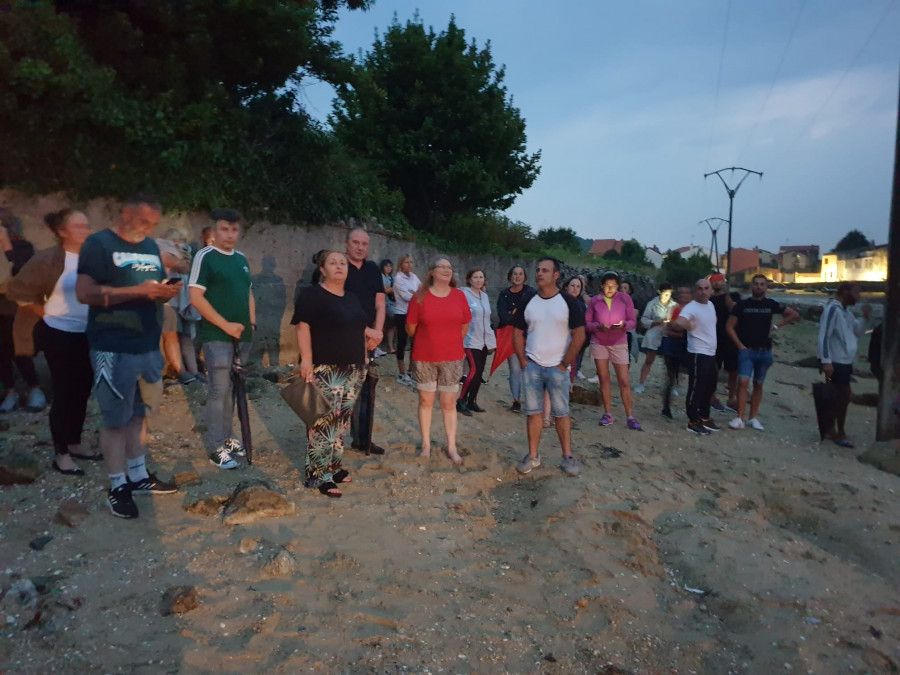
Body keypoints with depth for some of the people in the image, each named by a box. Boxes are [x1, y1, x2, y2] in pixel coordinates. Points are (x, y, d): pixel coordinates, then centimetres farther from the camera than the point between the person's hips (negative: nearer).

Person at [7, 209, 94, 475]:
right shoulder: (48, 259, -12)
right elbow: (18, 291, -8)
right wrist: (47, 313, -3)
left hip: (87, 334, 5)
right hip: (59, 334, -5)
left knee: (82, 390, 12)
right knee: (64, 392, 1)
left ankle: (74, 445, 28)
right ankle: (60, 455, 14)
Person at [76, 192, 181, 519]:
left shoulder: (151, 247, 15)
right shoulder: (98, 243, -7)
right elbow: (84, 293, -16)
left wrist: (166, 292, -1)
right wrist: (139, 290, -22)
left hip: (148, 345, 7)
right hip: (114, 349, -7)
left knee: (139, 414, 15)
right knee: (115, 419, 1)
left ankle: (139, 476, 26)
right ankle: (117, 487, 12)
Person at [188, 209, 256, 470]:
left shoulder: (241, 259, 13)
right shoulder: (205, 256, -7)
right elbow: (196, 297, -14)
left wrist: (252, 323, 8)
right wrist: (226, 324, -15)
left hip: (242, 336, 6)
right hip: (217, 336, -6)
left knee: (232, 389, 14)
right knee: (218, 390, -4)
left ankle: (227, 438, 25)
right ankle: (216, 448, 4)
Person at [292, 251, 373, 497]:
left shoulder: (352, 297, 17)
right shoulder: (311, 294, -6)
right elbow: (303, 327, -13)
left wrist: (368, 332, 9)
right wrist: (306, 360, -21)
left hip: (353, 369, 8)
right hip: (324, 370, -8)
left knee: (341, 420, 11)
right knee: (324, 420, -9)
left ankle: (333, 466, 23)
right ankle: (319, 475, -2)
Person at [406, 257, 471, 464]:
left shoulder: (459, 295, -1)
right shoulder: (420, 296, -7)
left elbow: (465, 325, 10)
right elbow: (410, 327, 0)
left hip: (452, 357, 1)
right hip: (424, 357, -1)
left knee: (449, 403, 7)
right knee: (426, 401, 9)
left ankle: (452, 447, 16)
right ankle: (426, 444, 21)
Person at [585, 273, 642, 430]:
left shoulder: (625, 298, -2)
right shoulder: (595, 300, -1)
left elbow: (633, 321, -1)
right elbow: (587, 323, 0)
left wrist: (624, 325, -22)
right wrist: (598, 326, -19)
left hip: (619, 344, -1)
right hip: (599, 343, 1)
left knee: (624, 381, -3)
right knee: (604, 379, 6)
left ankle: (629, 417, 3)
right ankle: (607, 414, 14)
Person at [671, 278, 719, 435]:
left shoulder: (711, 305, 10)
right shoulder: (691, 307, -19)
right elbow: (678, 322, -40)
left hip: (711, 353, 9)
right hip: (698, 354, -9)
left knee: (709, 388, 18)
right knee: (696, 389, -2)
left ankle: (704, 418, 33)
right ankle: (693, 422, 8)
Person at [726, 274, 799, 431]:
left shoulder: (771, 304, 4)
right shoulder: (742, 304, -2)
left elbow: (794, 315, 15)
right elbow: (729, 326, 0)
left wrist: (777, 326, 4)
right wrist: (740, 345, -7)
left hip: (765, 352, 3)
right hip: (746, 350, -3)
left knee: (758, 384, 9)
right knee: (743, 382, -14)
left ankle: (753, 418, 17)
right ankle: (739, 418, -13)